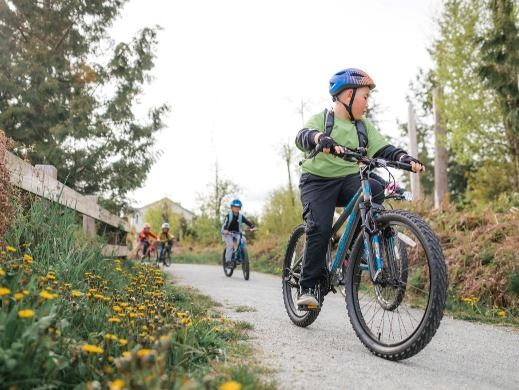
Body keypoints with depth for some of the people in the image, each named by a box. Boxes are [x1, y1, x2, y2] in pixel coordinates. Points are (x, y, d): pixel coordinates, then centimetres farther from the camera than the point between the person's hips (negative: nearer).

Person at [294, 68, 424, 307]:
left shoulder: (363, 126, 12)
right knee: (319, 228, -22)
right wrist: (321, 138, -47)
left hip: (349, 179, 4)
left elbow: (382, 149, 5)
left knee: (375, 190, -27)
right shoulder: (322, 119, -3)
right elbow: (302, 136, -23)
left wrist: (405, 158, -15)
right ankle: (308, 287, -8)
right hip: (318, 180, -4)